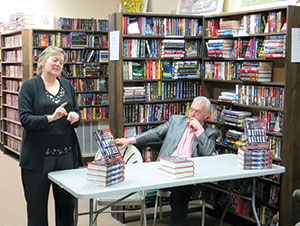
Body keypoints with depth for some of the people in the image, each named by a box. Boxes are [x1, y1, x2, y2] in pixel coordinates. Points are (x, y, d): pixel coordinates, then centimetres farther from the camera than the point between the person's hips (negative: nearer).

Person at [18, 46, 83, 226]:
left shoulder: (67, 85, 12)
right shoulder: (29, 86, -1)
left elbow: (77, 113, 15)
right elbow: (25, 119, -10)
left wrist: (75, 117, -9)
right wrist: (51, 118, -24)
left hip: (66, 155, 4)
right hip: (38, 156, -3)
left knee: (67, 205, 9)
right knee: (37, 206, 6)